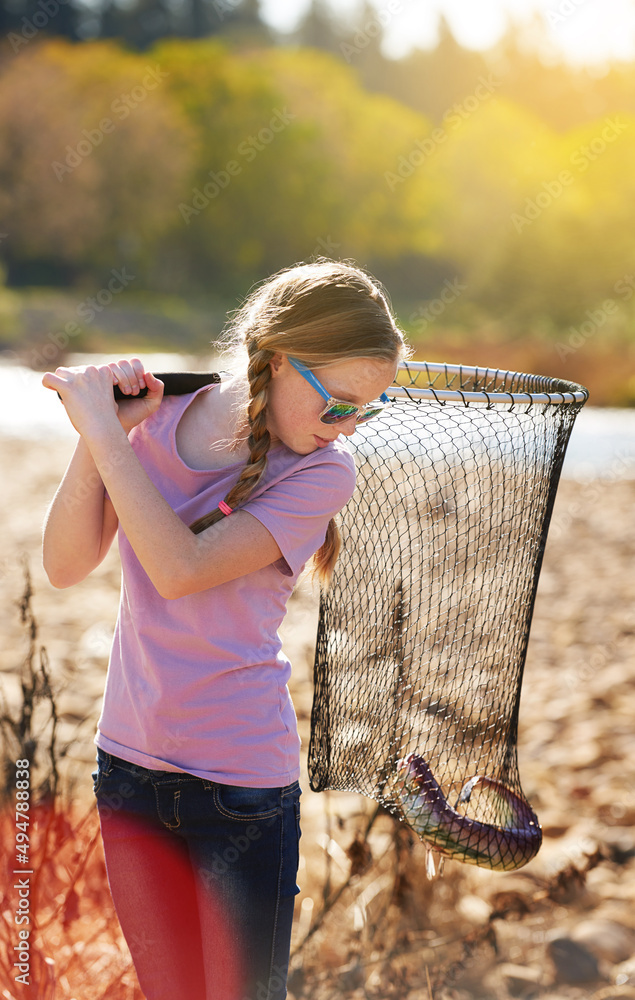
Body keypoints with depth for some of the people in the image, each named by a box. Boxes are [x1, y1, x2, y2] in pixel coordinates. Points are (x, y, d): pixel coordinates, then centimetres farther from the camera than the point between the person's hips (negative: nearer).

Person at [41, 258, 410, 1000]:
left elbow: (181, 569, -23)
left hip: (242, 783, -3)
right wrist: (100, 435, -17)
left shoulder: (322, 469, -11)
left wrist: (102, 430, -19)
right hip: (128, 765, 3)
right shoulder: (154, 418, -2)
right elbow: (65, 566, -5)